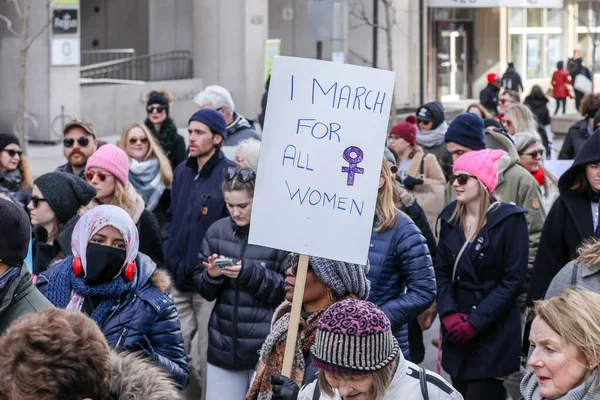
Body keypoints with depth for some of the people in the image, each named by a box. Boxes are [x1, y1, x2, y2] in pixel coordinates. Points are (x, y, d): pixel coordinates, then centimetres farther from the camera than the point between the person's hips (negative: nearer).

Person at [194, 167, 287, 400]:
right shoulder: (217, 231, 6)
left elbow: (289, 290, -10)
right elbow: (204, 291, 12)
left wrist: (250, 273, -19)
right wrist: (211, 276, -10)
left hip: (266, 349, -4)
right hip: (223, 346, 5)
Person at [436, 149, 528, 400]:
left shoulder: (509, 219, -8)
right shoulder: (451, 217, 8)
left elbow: (513, 280, -11)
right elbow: (441, 272, 6)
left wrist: (475, 322, -15)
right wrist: (448, 314, -10)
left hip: (493, 332, -5)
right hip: (456, 332, 5)